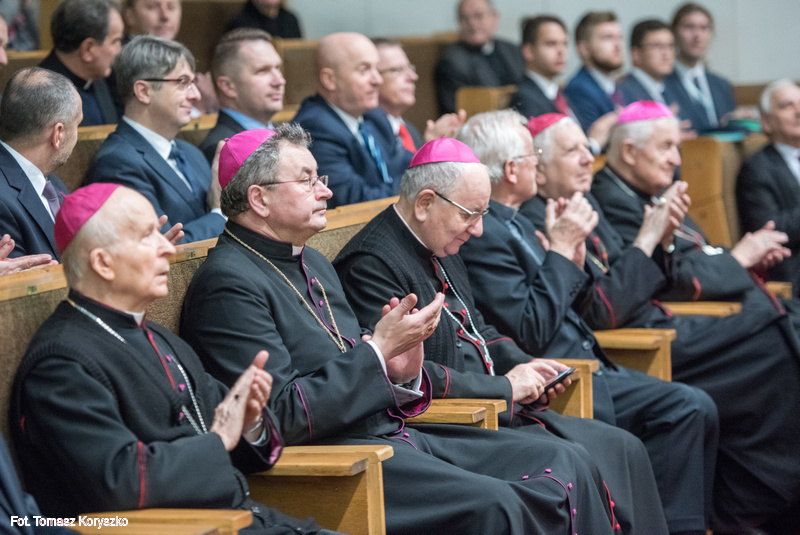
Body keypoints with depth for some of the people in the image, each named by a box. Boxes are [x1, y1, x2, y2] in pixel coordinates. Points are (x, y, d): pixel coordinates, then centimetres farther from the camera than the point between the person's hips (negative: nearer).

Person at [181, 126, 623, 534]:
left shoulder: (313, 264, 19)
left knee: (567, 467, -4)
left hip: (388, 433, 9)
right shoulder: (229, 284, -11)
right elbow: (283, 416, -19)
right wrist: (377, 350, -15)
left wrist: (401, 372, -1)